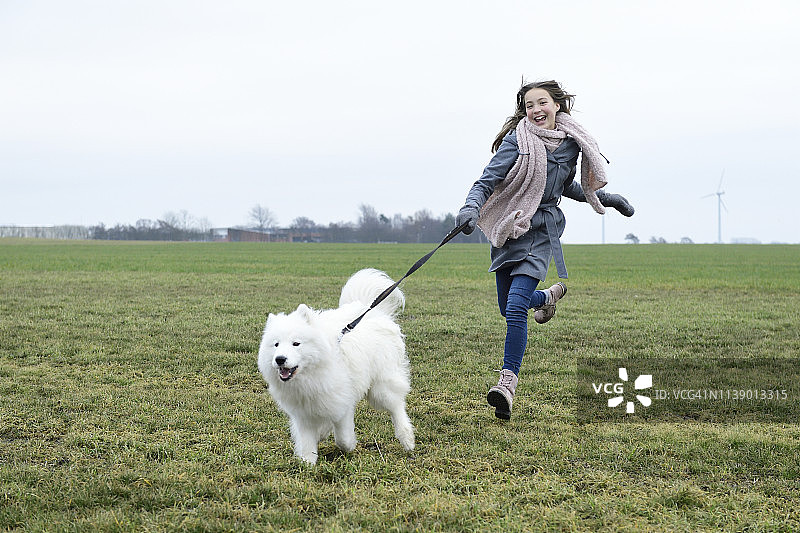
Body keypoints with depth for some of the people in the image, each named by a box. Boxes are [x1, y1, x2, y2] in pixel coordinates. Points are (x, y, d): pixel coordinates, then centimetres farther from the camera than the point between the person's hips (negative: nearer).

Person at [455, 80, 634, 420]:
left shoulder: (571, 142, 4)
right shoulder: (517, 140, -8)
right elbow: (487, 181, -13)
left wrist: (606, 199, 25)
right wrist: (470, 208, -32)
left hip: (542, 230, -1)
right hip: (507, 228, 1)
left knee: (515, 305, -18)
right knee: (508, 307, 13)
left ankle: (508, 382, -15)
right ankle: (548, 296, 47)